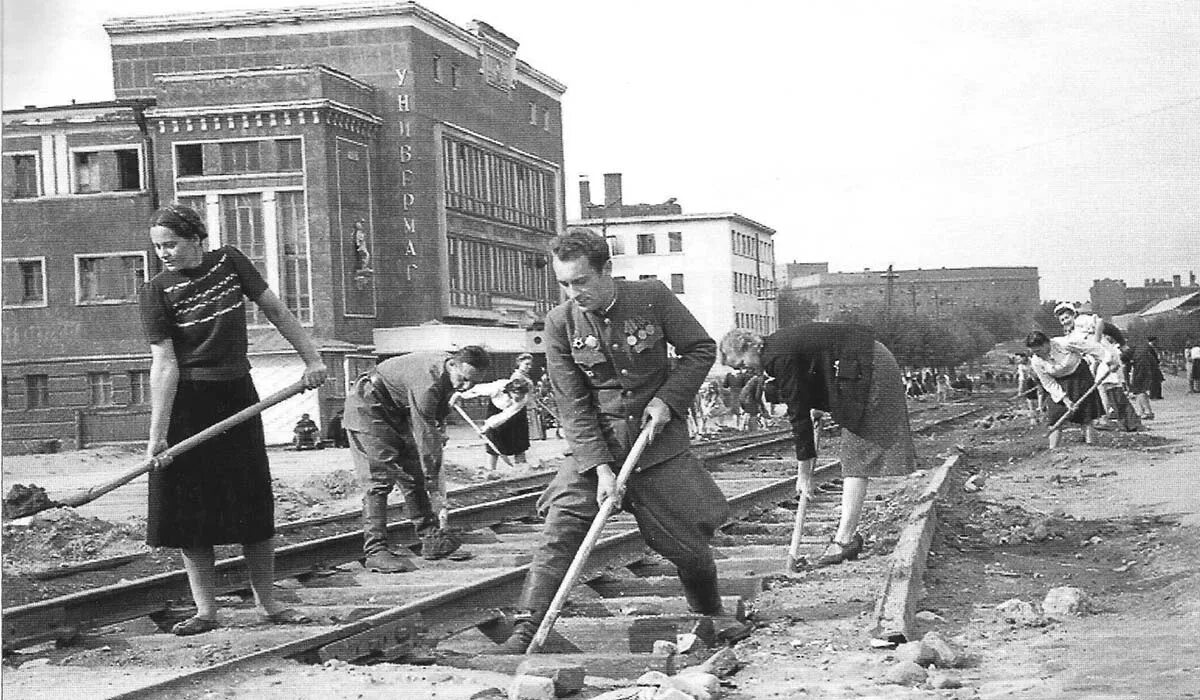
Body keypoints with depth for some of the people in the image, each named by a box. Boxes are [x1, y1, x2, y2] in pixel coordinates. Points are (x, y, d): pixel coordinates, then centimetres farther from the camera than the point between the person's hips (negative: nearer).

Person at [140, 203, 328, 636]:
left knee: (255, 506, 5)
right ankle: (206, 611, 6)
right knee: (191, 509, -2)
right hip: (186, 405, -2)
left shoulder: (229, 263, -1)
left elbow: (276, 311, 8)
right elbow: (164, 362, -15)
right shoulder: (156, 293, -9)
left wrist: (312, 358, 5)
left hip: (237, 396, 2)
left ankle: (267, 604, 15)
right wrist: (157, 433, -21)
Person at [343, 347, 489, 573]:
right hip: (368, 408, -9)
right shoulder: (428, 382, -34)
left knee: (414, 475, 4)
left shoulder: (447, 373, -5)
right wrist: (435, 488, -28)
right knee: (379, 478, -16)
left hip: (397, 412, 9)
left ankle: (431, 538, 6)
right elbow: (425, 436, -32)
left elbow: (437, 421, 7)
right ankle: (375, 550, -19)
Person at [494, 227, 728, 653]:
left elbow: (701, 349, 1)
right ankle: (526, 631, -17)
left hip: (661, 442, 0)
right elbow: (573, 406, -11)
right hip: (596, 446, 0)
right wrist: (601, 468, -21)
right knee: (560, 528, -17)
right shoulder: (560, 323, -11)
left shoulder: (653, 298, -12)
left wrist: (667, 398, -12)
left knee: (690, 542, 6)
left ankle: (712, 619, 33)